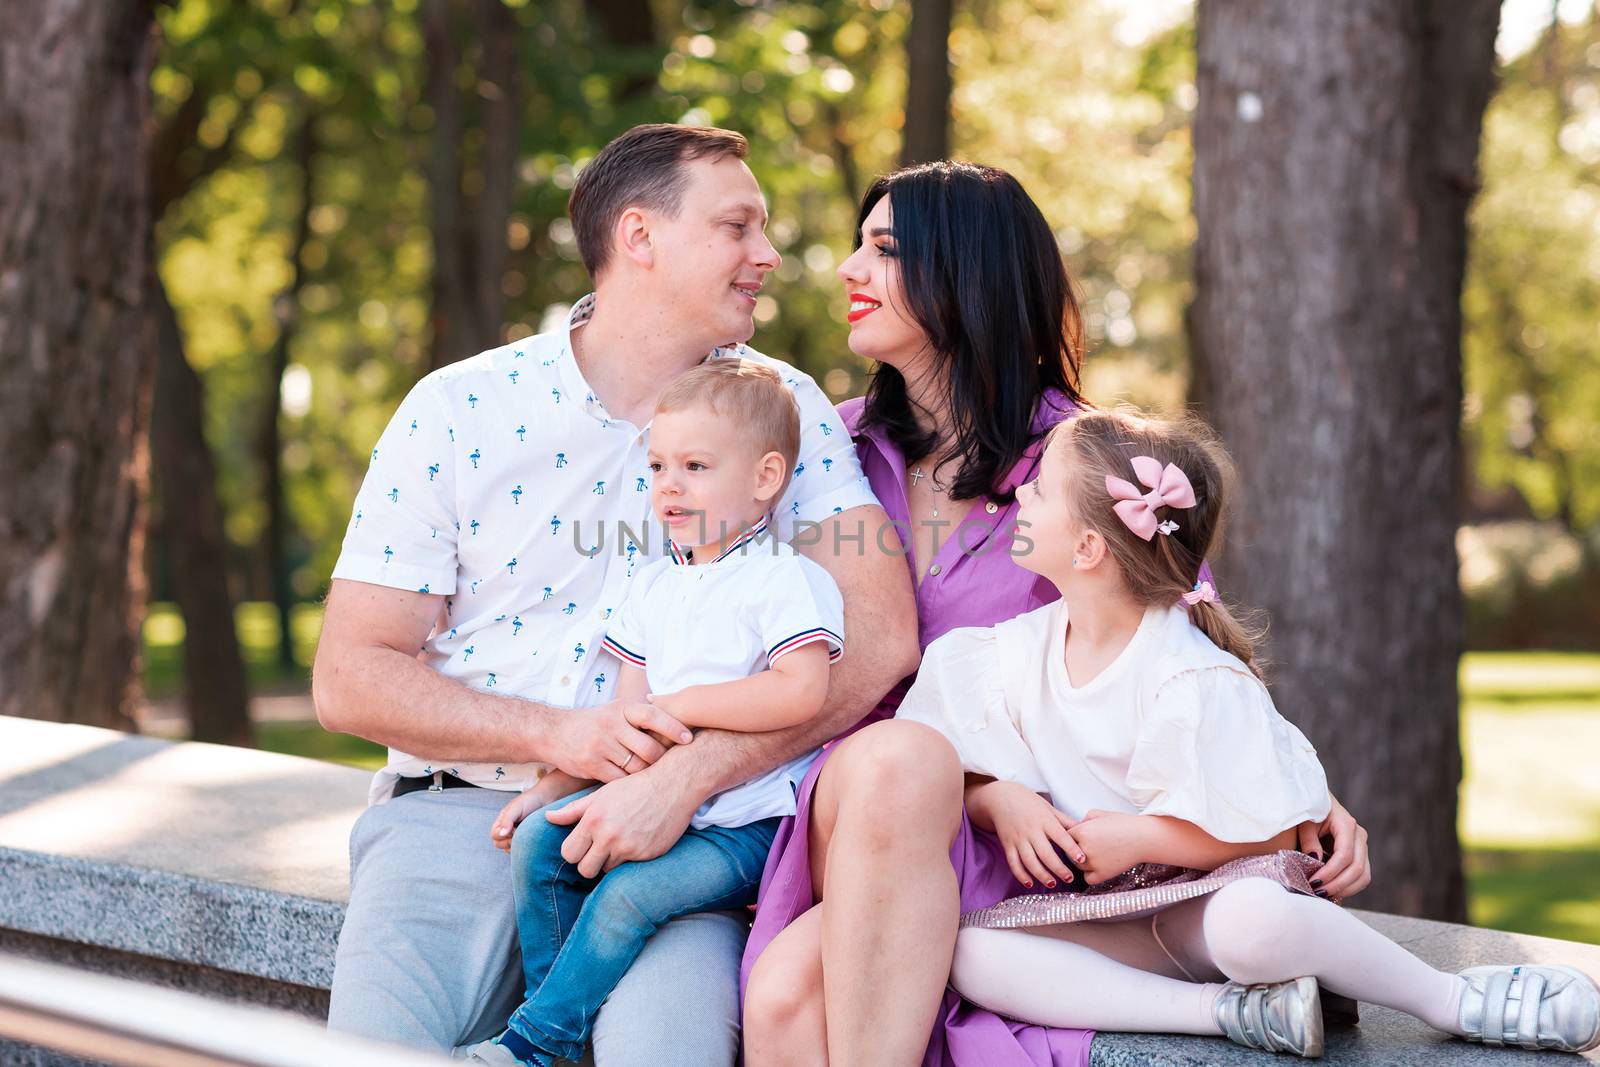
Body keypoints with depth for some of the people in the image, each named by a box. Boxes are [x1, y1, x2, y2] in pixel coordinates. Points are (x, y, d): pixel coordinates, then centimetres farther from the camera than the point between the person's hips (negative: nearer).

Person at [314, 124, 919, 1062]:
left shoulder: (783, 409, 6)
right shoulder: (458, 411, 3)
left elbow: (879, 634, -9)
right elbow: (351, 677, 1)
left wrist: (688, 777, -21)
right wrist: (554, 733, -15)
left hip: (667, 835, 0)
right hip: (459, 810, 0)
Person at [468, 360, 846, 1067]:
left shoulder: (786, 579, -8)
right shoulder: (653, 588, 16)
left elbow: (801, 692, -24)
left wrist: (681, 703, -19)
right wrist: (549, 788, 4)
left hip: (743, 825, -8)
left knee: (629, 894, -27)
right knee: (538, 840, -10)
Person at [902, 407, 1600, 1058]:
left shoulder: (1195, 683, -17)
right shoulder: (1013, 651, 2)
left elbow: (1273, 835, -16)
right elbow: (968, 781, 10)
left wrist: (1137, 837, -19)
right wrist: (1005, 804, -13)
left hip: (1203, 903, -5)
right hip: (1099, 921, 5)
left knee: (1250, 918, -42)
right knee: (966, 954, -25)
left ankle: (1452, 999, -15)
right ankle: (1232, 1010, -26)